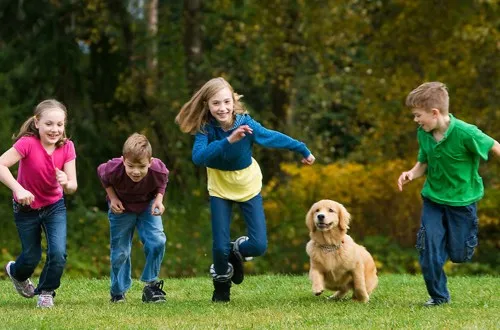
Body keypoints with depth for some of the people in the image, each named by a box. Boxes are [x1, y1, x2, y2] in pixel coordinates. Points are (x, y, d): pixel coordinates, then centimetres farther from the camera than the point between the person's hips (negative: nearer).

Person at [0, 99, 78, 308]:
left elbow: (72, 186, -19)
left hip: (54, 206, 2)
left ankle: (46, 292, 15)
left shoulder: (67, 148, -17)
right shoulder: (28, 143, -28)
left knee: (58, 254, -14)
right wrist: (18, 189, -47)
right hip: (26, 208, -2)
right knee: (31, 258, 9)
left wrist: (67, 183, -43)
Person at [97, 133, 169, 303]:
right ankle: (118, 293, 24)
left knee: (157, 241, -18)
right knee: (120, 251, 5)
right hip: (122, 208, -1)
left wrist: (159, 199, -22)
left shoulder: (158, 170, -33)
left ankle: (151, 284, -2)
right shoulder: (113, 170, -36)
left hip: (147, 206, 1)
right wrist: (112, 197, -17)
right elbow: (101, 172, -9)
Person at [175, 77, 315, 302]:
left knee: (259, 246, -10)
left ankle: (236, 251, 26)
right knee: (220, 247, -6)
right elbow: (198, 157, -43)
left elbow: (274, 138, -7)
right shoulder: (205, 129, -25)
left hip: (248, 187, 1)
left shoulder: (246, 123, -24)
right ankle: (221, 283, 26)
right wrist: (228, 141, -55)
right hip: (220, 189, -1)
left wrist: (303, 150, 7)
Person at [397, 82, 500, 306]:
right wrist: (412, 173, -18)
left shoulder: (465, 133, -27)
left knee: (459, 254, 9)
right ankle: (438, 296, 16)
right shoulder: (423, 134, -9)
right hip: (433, 198, 4)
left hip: (462, 200, -4)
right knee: (429, 253, -4)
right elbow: (424, 163, 3)